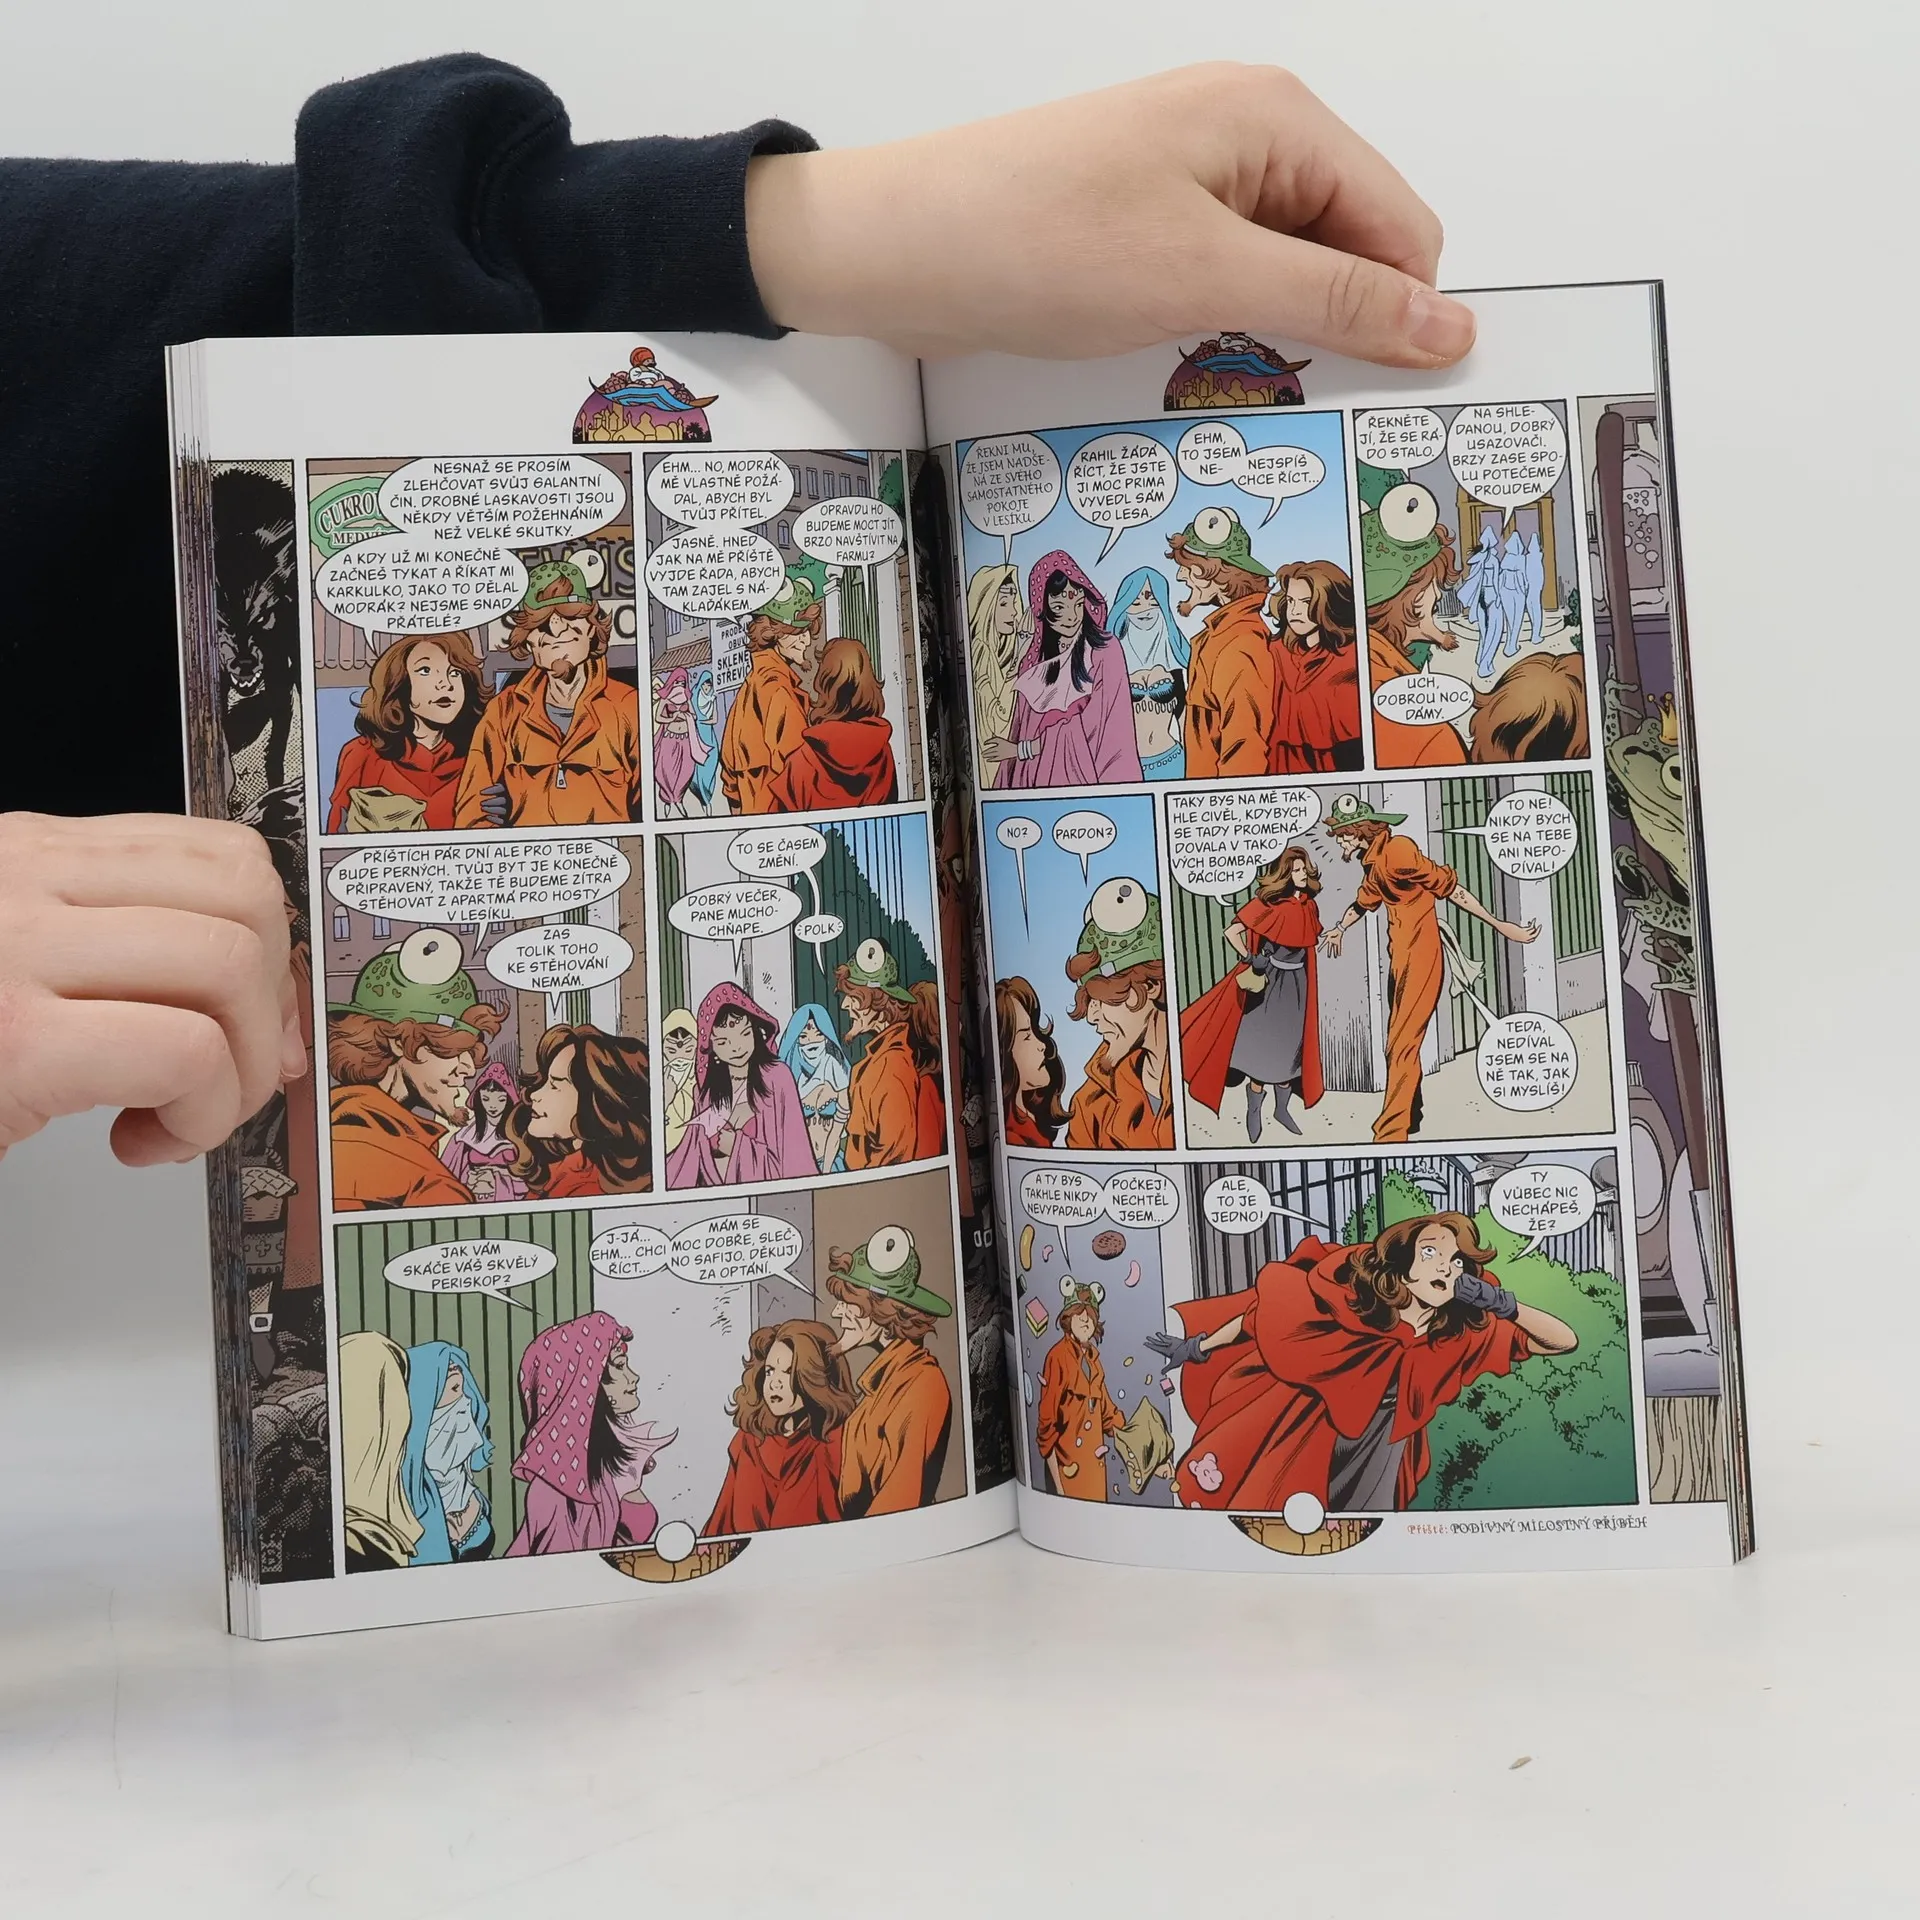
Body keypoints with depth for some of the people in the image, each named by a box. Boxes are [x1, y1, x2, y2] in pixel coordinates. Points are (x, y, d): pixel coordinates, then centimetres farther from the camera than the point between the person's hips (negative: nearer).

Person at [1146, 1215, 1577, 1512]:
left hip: (1371, 1452, 3)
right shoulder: (1347, 1297, -27)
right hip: (1297, 1440, -3)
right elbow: (1266, 1312, -14)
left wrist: (1502, 1303, -35)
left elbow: (1564, 1341, -18)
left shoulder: (1467, 1336, -19)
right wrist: (1198, 1348, -4)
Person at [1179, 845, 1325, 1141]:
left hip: (1297, 983, 6)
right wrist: (1251, 961, -16)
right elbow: (1232, 932, -19)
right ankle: (1253, 1113, 12)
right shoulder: (1269, 903, -15)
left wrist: (1306, 984, 16)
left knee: (1291, 1046, 12)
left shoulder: (1308, 906, 4)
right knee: (1262, 1047, 0)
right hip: (1269, 982, -6)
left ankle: (1282, 1108, 26)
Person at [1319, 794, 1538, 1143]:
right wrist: (1338, 929, 53)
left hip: (1420, 957, -9)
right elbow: (1364, 902, 34)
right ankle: (1407, 1123, 27)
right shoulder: (1374, 862, 13)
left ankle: (1389, 1135, -7)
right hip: (1400, 957, 9)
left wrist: (1500, 926, -16)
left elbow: (1451, 887, -17)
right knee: (1400, 1045, 15)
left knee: (1401, 1047, -9)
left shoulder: (1396, 851, -17)